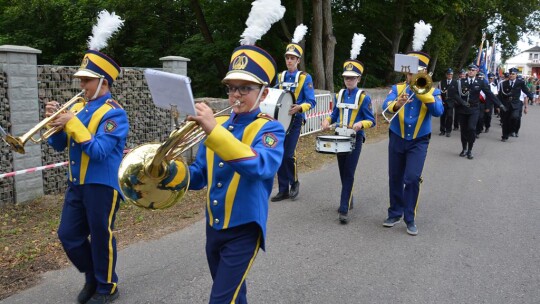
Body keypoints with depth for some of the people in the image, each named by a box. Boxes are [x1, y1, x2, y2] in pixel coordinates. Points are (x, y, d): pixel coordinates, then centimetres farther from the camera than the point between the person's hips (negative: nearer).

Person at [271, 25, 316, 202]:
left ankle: (294, 183, 14)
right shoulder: (280, 77, 10)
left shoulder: (305, 78, -3)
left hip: (295, 120, -5)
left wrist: (299, 108, -26)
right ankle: (283, 190, 13)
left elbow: (311, 102, -8)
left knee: (289, 154, -11)